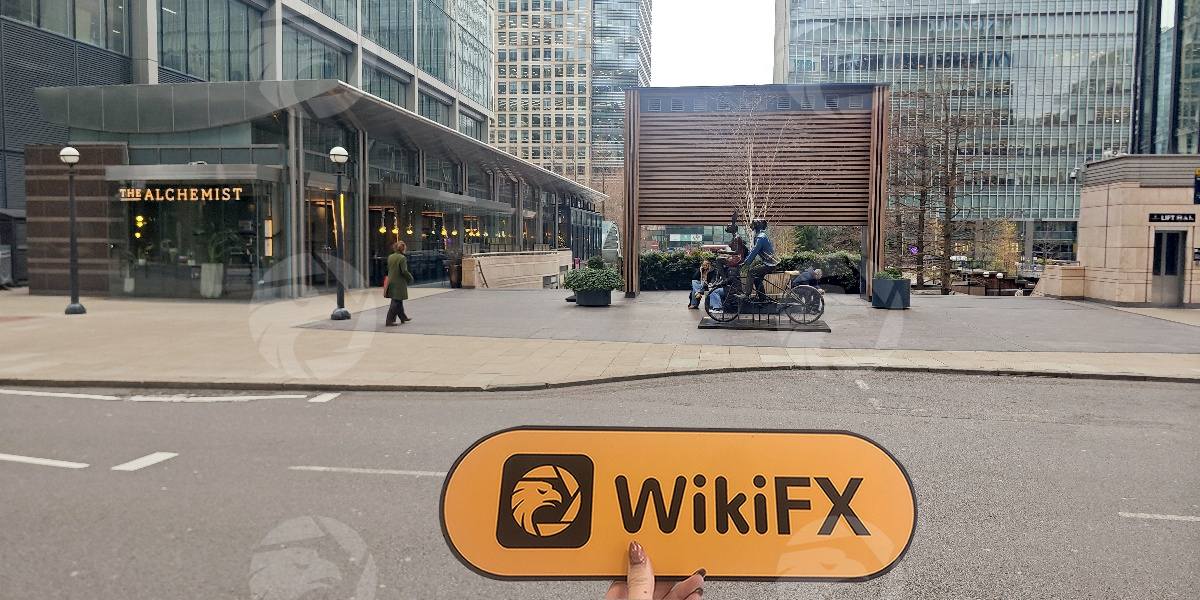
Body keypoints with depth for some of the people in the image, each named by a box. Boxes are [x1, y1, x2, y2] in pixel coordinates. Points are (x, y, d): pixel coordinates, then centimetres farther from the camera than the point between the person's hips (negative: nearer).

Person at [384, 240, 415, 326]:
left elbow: (388, 269, 13)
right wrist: (410, 278, -3)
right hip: (399, 283, -8)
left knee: (398, 301, 20)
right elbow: (404, 271, -18)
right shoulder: (402, 258, -16)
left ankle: (403, 318, 33)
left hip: (391, 281, 8)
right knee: (396, 302, -3)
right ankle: (389, 321, -6)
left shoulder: (390, 257, 6)